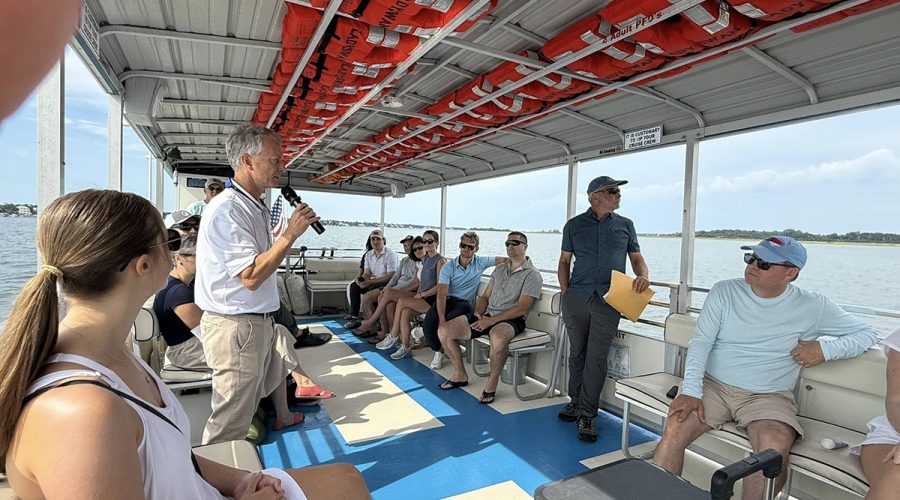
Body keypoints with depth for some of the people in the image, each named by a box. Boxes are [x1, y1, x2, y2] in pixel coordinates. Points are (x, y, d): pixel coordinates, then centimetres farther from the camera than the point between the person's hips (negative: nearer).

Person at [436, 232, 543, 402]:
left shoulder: (532, 275, -3)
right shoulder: (499, 269, 20)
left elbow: (521, 308, -14)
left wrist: (491, 320, -20)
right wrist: (478, 313, -2)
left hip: (511, 319, -6)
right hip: (487, 315, 7)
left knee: (497, 337, -43)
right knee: (444, 331, -9)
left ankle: (491, 383, -19)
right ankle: (460, 375, 9)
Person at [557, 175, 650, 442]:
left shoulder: (625, 225, 12)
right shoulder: (574, 225, 9)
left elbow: (637, 258, 15)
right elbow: (564, 262, 12)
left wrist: (643, 276, -6)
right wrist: (565, 292, 1)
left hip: (608, 300, 0)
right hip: (576, 298, 1)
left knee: (597, 357, -4)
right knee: (577, 353, 10)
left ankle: (587, 414, 6)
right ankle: (576, 402, 27)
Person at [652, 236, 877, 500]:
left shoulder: (812, 307, 2)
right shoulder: (724, 292, 1)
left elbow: (866, 333, 13)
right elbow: (701, 342, -5)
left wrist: (825, 349, -8)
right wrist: (691, 391, -17)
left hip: (768, 396, 0)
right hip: (713, 386, 0)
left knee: (774, 449, -32)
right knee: (674, 429, -25)